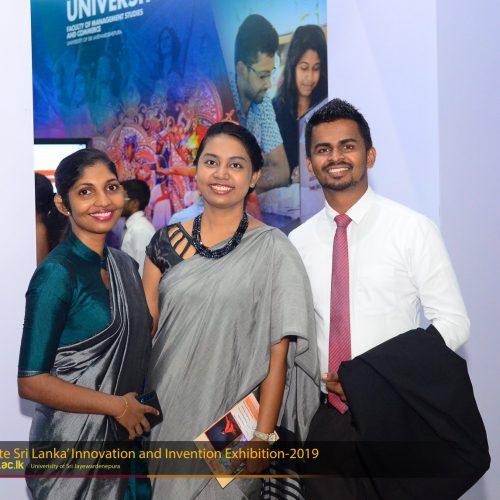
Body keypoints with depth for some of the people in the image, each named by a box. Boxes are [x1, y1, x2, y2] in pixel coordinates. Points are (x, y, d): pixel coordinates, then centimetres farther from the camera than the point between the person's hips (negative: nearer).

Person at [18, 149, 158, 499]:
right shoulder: (57, 273, -17)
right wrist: (117, 405, -13)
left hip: (125, 433, 7)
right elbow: (31, 382, -18)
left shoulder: (124, 264, 4)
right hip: (74, 439, -7)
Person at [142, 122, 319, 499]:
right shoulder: (167, 242, 3)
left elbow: (278, 350, -8)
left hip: (233, 422, -3)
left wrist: (264, 435, -11)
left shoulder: (271, 249, -7)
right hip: (167, 415, 3)